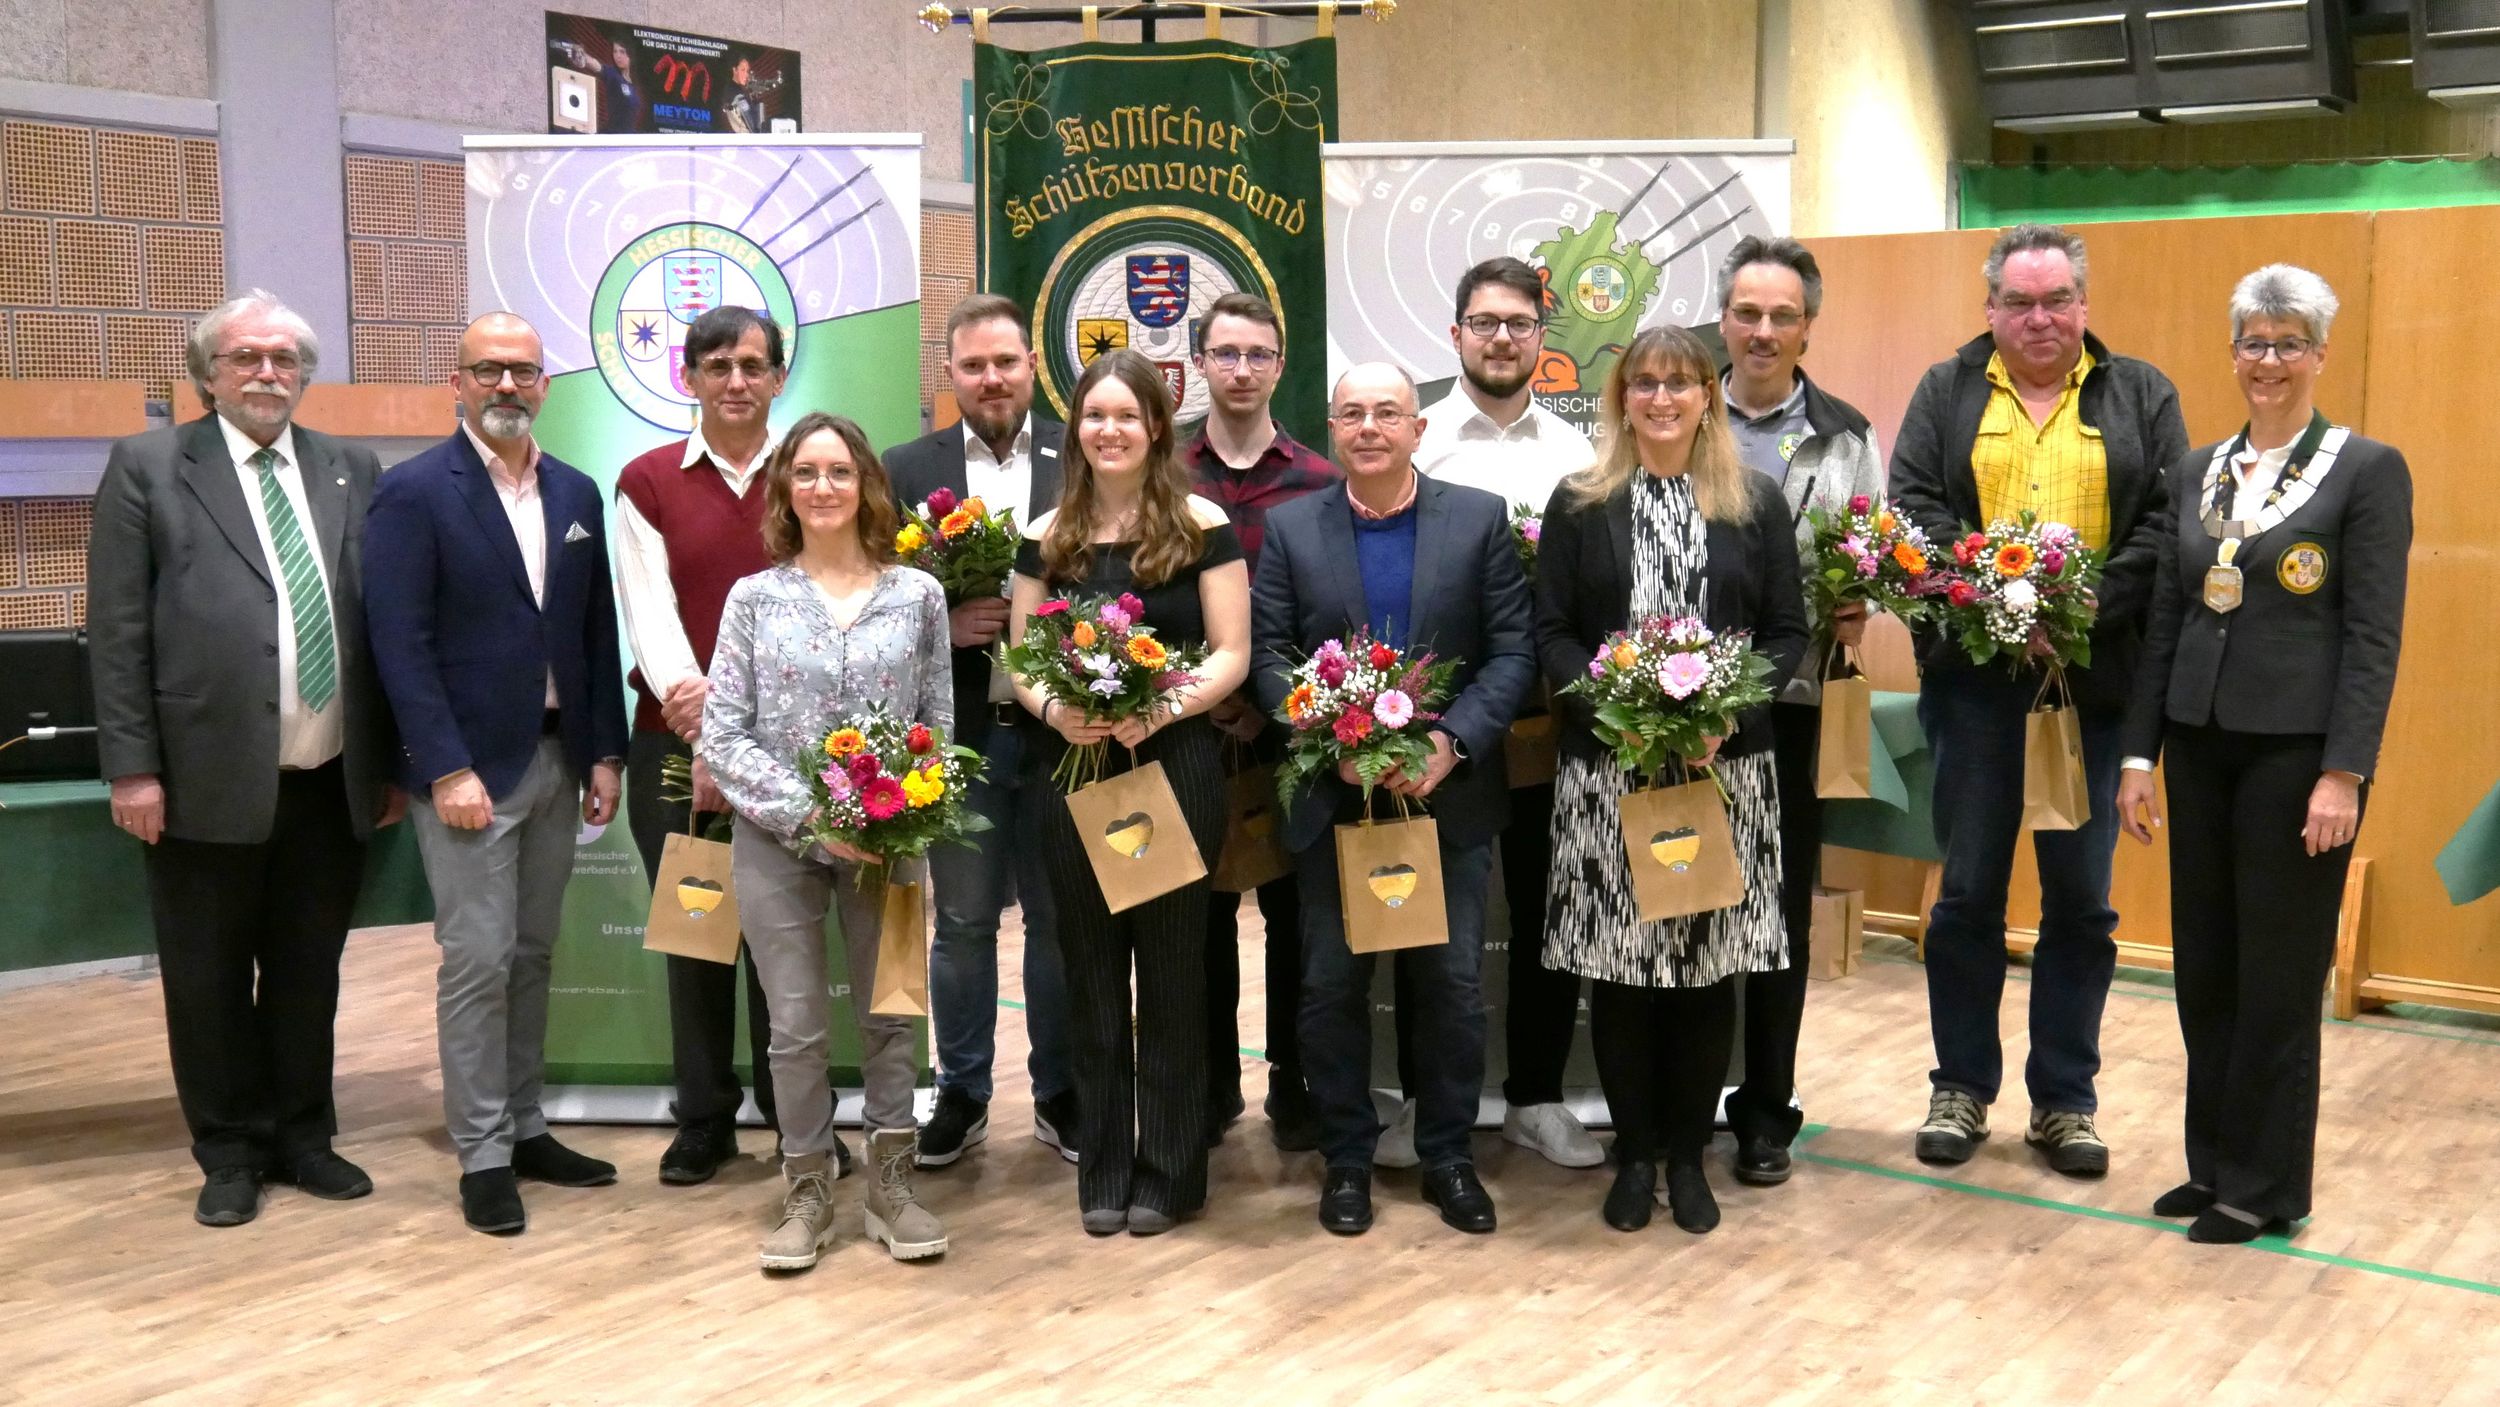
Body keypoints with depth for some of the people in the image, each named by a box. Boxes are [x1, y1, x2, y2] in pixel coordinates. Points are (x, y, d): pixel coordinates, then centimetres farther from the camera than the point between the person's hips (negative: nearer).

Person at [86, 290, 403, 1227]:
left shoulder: (350, 472, 9)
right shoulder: (148, 466, 1)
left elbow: (381, 620, 10)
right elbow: (117, 630, -3)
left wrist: (391, 759, 8)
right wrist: (132, 768, -9)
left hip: (333, 782, 3)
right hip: (209, 779, -3)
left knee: (309, 972, 14)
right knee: (210, 980, 9)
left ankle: (303, 1136, 29)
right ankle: (230, 1154, 25)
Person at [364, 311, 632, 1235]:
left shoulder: (576, 494, 9)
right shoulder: (414, 493, -8)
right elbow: (401, 644, -12)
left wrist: (605, 753, 6)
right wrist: (448, 769, -17)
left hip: (558, 758, 6)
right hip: (469, 763, -5)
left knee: (532, 955, 13)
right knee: (478, 961, -3)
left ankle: (525, 1128, 24)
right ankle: (482, 1156, 7)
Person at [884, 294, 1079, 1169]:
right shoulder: (906, 470, 4)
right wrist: (944, 623, -14)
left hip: (1057, 729, 0)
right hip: (956, 733, 0)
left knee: (1059, 919, 10)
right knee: (962, 922, 11)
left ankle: (1059, 1094, 24)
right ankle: (961, 1094, 24)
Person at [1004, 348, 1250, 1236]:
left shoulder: (1202, 527, -2)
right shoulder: (1048, 537, 7)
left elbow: (1232, 656, -5)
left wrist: (1163, 706, -22)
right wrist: (1055, 709, -14)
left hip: (1174, 768, -3)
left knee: (1171, 974, 6)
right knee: (1093, 978, 10)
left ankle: (1168, 1171, 17)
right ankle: (1103, 1170, 21)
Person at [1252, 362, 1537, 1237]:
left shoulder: (1480, 518, 1)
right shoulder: (1290, 528, 3)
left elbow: (1513, 649, -4)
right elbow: (1268, 653, -2)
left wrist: (1453, 741, -17)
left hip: (1450, 793, 0)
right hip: (1332, 796, 1)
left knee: (1452, 983, 8)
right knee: (1332, 984, 8)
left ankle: (1448, 1154, 24)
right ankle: (1346, 1157, 22)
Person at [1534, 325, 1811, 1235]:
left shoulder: (1756, 504, 7)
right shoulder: (1578, 505, 6)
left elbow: (1788, 633, 4)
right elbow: (1552, 633, 2)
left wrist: (1727, 713, -12)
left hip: (1727, 767, 1)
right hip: (1605, 767, 0)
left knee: (1710, 959, 4)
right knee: (1617, 965, 2)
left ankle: (1688, 1154, 19)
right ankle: (1634, 1153, 18)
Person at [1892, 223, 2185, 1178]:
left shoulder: (2141, 396, 7)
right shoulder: (1946, 392, 8)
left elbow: (2169, 521, -2)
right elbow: (1912, 504, -3)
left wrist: (2085, 608, -17)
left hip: (2097, 680, 0)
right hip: (1973, 676, 0)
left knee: (2081, 899, 7)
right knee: (1967, 891, 6)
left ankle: (2065, 1099, 19)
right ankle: (1962, 1088, 19)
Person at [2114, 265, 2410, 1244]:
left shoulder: (2366, 470, -4)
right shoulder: (2198, 472, 11)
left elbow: (2375, 636, -9)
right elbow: (2165, 619, 11)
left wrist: (2344, 773, -15)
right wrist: (2139, 752, 7)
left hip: (2296, 749, -5)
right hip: (2201, 744, 5)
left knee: (2277, 972, 3)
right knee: (2203, 965, 11)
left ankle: (2263, 1186, 16)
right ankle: (2212, 1162, 24)